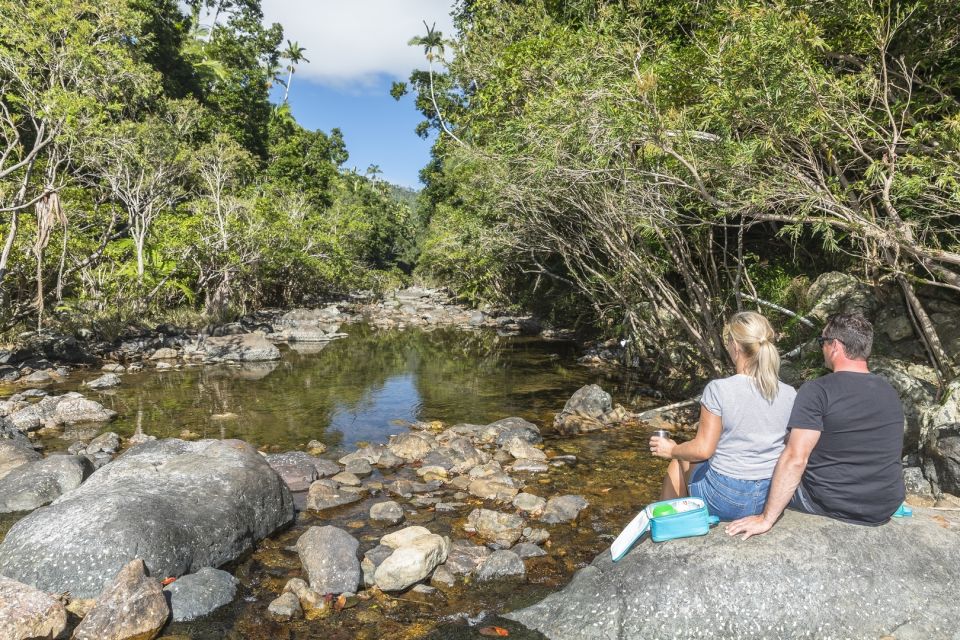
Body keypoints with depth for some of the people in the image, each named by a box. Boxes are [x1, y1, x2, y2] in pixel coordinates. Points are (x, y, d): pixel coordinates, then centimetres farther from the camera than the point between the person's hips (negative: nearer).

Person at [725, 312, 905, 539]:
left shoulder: (817, 391, -19)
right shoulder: (891, 393, 3)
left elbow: (795, 459, -25)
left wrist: (766, 519, -22)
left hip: (833, 504, -6)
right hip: (885, 510, 7)